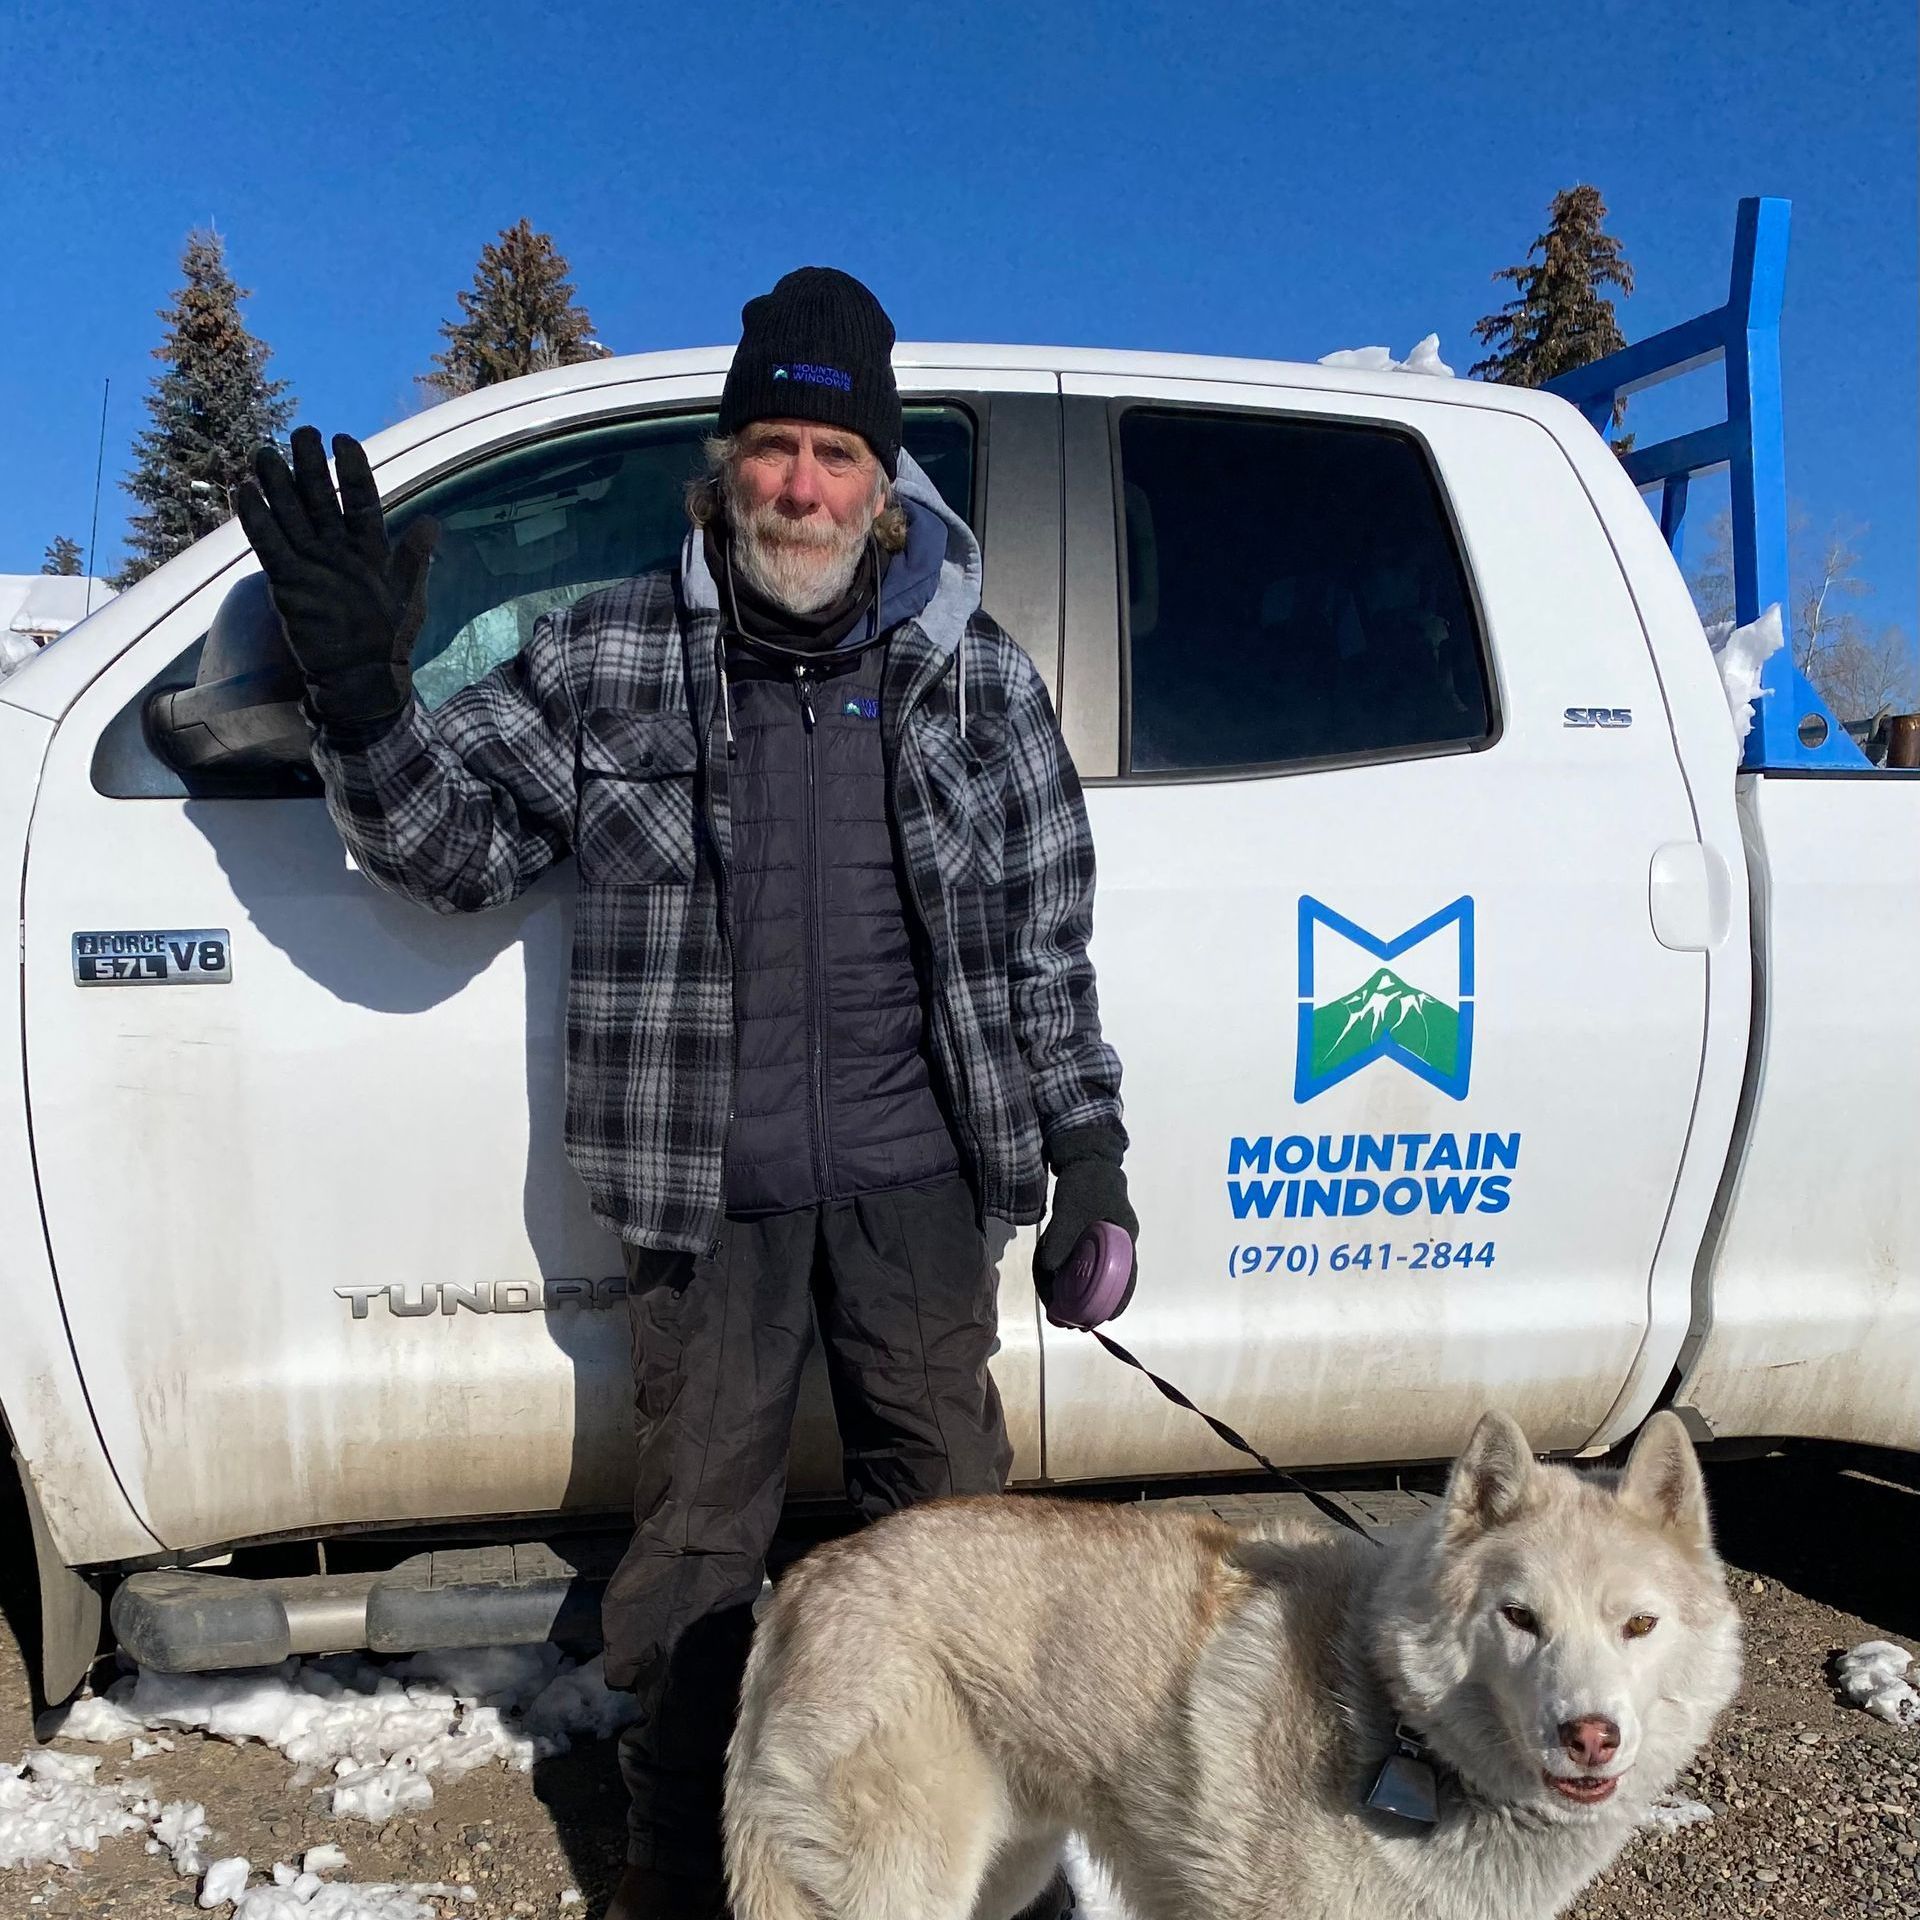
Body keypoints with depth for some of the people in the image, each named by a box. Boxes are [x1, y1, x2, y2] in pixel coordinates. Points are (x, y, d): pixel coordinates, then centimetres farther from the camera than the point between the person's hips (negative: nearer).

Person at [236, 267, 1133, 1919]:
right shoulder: (610, 659, 0)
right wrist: (358, 689, -14)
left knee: (949, 1507, 14)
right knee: (695, 1527, 11)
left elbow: (1045, 939, 6)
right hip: (708, 1191, 0)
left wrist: (1088, 1150, 3)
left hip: (916, 1180, 1)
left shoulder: (978, 680, 2)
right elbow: (455, 840, 4)